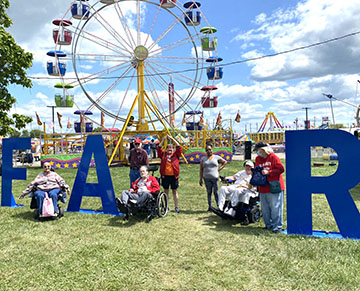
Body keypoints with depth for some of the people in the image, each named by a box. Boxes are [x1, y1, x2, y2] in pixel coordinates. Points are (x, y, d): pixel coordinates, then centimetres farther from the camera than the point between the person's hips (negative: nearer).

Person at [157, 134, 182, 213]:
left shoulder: (176, 154, 4)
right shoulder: (163, 154, 7)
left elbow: (179, 147, -7)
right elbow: (159, 148, -1)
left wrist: (172, 139, -10)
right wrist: (163, 140, -8)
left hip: (174, 176, -1)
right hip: (165, 175, 1)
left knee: (174, 191, 6)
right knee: (166, 190, 10)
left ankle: (176, 207, 13)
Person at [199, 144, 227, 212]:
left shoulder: (216, 157, 7)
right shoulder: (203, 159, 10)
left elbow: (225, 162, 17)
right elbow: (201, 169, 11)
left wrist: (220, 168, 5)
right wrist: (200, 179, 6)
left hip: (215, 178, -2)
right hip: (207, 178, 2)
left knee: (216, 192, -5)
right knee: (209, 192, 5)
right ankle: (209, 207, 11)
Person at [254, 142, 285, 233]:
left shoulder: (273, 157, -8)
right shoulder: (258, 159, 12)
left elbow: (281, 169, -14)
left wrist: (268, 172, -19)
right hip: (263, 188, 7)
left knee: (275, 208, -2)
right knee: (265, 208, 12)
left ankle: (277, 226, 8)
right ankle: (268, 225, 25)